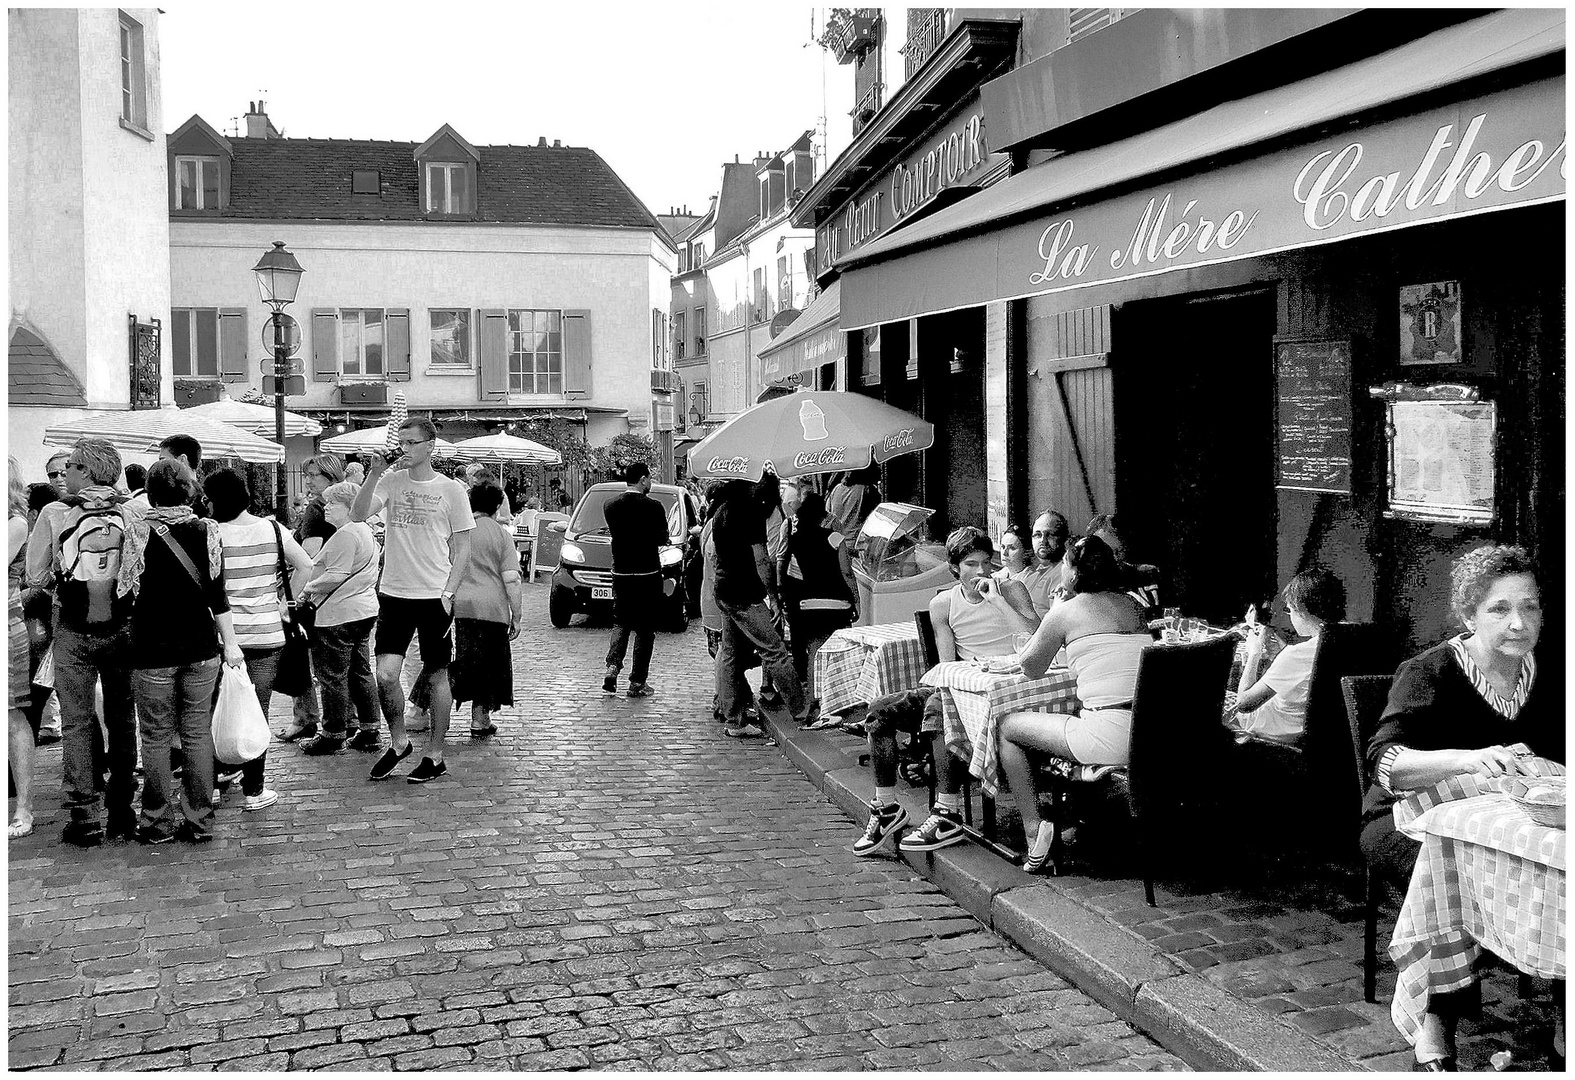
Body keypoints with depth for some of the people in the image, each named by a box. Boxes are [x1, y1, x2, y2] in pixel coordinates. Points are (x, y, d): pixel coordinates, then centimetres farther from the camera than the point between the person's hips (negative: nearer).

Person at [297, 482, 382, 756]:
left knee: (333, 676, 0)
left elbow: (336, 576, -22)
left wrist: (309, 588, -7)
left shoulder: (345, 534, -17)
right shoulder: (364, 529, 16)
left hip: (339, 614, -11)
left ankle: (333, 735, 8)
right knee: (361, 672, 14)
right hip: (364, 610, 11)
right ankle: (370, 731, 17)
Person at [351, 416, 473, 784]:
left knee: (437, 676, 6)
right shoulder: (390, 482, 4)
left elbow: (462, 549, 0)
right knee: (385, 674, -7)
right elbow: (357, 515, -10)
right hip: (394, 594, 2)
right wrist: (375, 473, -18)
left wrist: (448, 594, -9)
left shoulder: (451, 490, -2)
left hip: (435, 597, -2)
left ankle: (434, 755, 18)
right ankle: (398, 742, 16)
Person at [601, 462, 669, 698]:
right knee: (645, 629, 5)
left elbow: (614, 533, 10)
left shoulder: (611, 506, -2)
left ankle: (612, 666, -2)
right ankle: (637, 682, 5)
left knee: (620, 623, 18)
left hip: (621, 573, 3)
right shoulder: (653, 507, -13)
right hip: (649, 574, -3)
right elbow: (662, 540, -3)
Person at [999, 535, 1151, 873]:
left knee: (1008, 726, 12)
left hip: (1111, 738, -7)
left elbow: (1031, 669, 12)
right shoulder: (1132, 605, 15)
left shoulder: (1066, 611, -1)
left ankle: (1034, 828, 6)